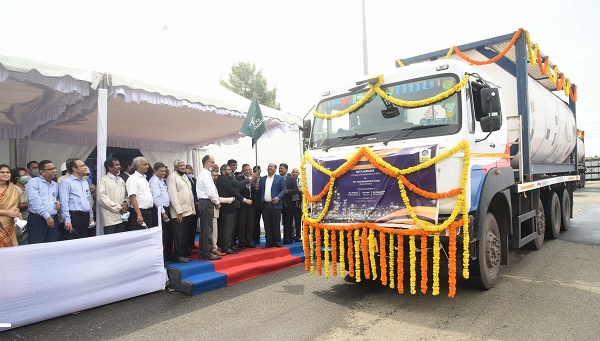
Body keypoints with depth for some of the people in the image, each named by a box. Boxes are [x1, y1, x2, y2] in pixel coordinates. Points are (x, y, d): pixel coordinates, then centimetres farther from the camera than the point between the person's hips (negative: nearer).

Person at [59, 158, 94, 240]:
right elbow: (64, 203, -13)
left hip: (85, 216, 8)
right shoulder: (66, 182, -8)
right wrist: (67, 220, -18)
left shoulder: (85, 183, 16)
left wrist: (91, 215, 18)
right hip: (74, 217, -7)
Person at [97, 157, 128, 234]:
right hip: (110, 219, -6)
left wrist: (126, 204, 0)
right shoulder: (103, 180, -3)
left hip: (122, 217, 6)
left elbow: (126, 194, 22)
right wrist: (118, 208, -13)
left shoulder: (121, 180, 18)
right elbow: (102, 198, -12)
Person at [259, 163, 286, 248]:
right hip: (265, 205, 3)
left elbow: (283, 190, -2)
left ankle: (277, 241, 12)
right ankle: (269, 241, 12)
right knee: (267, 225, 5)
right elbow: (260, 190, 12)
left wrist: (278, 197, -16)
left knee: (276, 224, 2)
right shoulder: (262, 179, 16)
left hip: (275, 205, -3)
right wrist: (256, 187, -10)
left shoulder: (280, 178, 4)